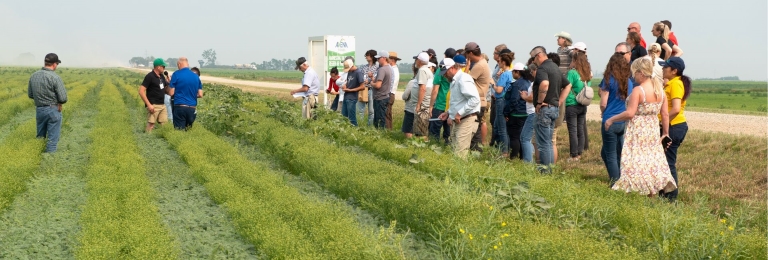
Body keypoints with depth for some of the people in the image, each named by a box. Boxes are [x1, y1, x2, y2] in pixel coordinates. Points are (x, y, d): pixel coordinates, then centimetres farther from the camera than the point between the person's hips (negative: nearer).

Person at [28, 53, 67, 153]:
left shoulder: (33, 76, 2)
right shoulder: (55, 77, -17)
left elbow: (30, 95, 11)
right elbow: (63, 98, -17)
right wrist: (59, 101, 4)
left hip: (39, 110, 6)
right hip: (53, 110, -6)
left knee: (40, 137, 19)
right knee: (52, 139, 2)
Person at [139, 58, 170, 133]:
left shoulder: (162, 76, 15)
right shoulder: (149, 76, -8)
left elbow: (167, 89, 21)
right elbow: (141, 91, -13)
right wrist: (148, 104, -19)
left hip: (162, 105, 8)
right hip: (153, 105, -8)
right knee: (151, 125, -10)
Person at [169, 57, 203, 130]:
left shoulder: (176, 74, -4)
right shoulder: (196, 76, 7)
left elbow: (171, 93, -5)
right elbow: (200, 95, 8)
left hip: (180, 107, -4)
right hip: (192, 109, 4)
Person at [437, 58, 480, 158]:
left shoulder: (463, 79, -14)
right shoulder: (455, 81, 17)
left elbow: (475, 99, -24)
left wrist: (460, 113, -22)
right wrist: (448, 112, 14)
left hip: (466, 120, -10)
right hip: (457, 121, 10)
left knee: (459, 155, -12)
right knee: (455, 151, 9)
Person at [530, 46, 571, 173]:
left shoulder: (542, 69, -14)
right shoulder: (555, 67, 16)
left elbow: (544, 83, -35)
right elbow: (567, 85, 24)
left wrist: (540, 102, -24)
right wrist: (559, 101, 15)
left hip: (545, 109, -10)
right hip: (555, 108, 10)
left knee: (543, 142, -4)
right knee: (548, 141, 16)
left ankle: (545, 169, -1)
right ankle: (550, 167, 21)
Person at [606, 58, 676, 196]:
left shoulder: (638, 90, -17)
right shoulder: (660, 89, 4)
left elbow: (630, 113, -21)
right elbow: (665, 114, 6)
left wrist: (611, 119, -11)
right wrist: (665, 133, 14)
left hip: (638, 130, -7)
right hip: (653, 130, 7)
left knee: (636, 161, -2)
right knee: (653, 159, 14)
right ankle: (652, 192, 18)